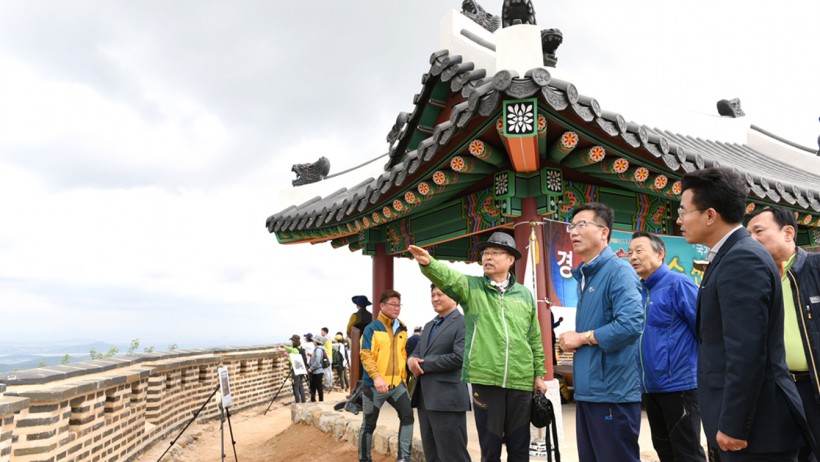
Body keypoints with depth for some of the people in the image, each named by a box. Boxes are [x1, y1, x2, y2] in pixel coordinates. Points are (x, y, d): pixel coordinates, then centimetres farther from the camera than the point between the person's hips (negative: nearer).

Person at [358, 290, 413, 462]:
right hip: (375, 384, -5)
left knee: (407, 415, -3)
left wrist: (404, 377, 13)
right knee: (369, 424, 6)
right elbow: (365, 355, -17)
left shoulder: (402, 329, 9)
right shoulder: (372, 328, -9)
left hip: (397, 383, 5)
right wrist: (376, 376, -29)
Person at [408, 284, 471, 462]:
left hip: (447, 399, -8)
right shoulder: (429, 325, 19)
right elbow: (416, 352, 19)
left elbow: (459, 358, -19)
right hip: (425, 398, 8)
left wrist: (423, 364, -12)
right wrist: (412, 360, -6)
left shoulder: (463, 323, -8)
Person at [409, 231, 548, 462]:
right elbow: (447, 277, -20)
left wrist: (539, 374, 10)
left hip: (521, 381, 2)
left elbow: (535, 339, 12)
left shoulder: (525, 294, 9)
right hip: (484, 378, -2)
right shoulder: (471, 287, 2)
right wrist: (428, 263, -40)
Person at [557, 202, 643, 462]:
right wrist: (572, 342, 3)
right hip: (587, 390, 9)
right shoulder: (584, 276, 14)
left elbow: (631, 323, -27)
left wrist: (582, 337, -15)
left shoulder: (618, 271, -13)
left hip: (613, 392, -9)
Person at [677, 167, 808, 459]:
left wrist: (732, 425, -20)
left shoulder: (742, 259, -19)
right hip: (749, 418, 9)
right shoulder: (732, 256, 11)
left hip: (755, 426, -9)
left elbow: (746, 352, -25)